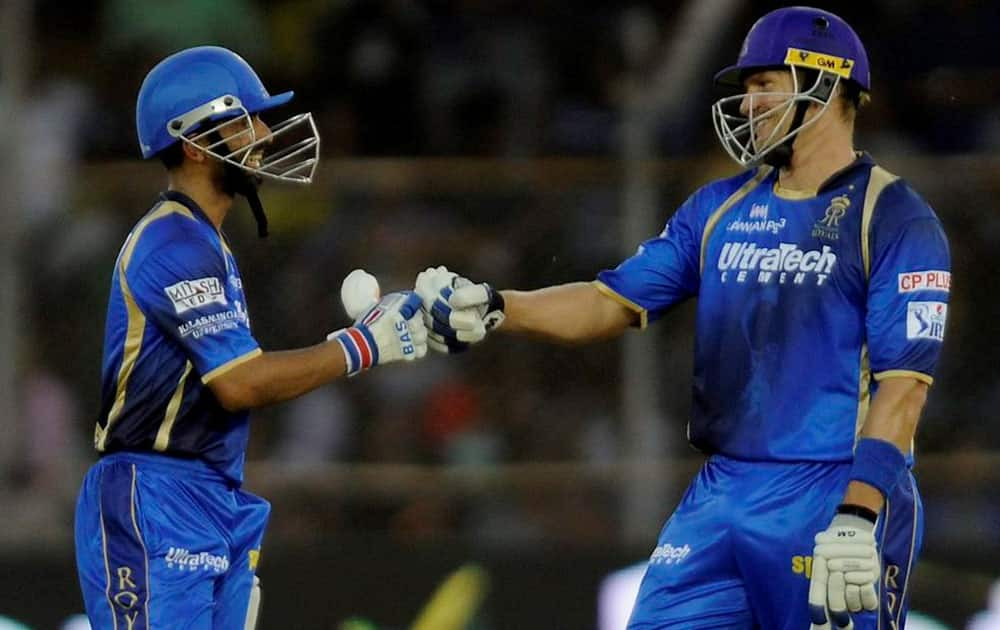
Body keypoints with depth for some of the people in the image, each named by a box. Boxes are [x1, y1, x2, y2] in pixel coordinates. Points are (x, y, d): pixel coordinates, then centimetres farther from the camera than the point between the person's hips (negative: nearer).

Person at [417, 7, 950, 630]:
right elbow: (616, 300, 10)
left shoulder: (895, 219, -6)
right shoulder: (720, 208, 15)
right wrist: (493, 309, -7)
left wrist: (857, 518, -22)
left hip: (838, 502, -6)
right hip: (721, 497, 6)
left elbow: (903, 383, -13)